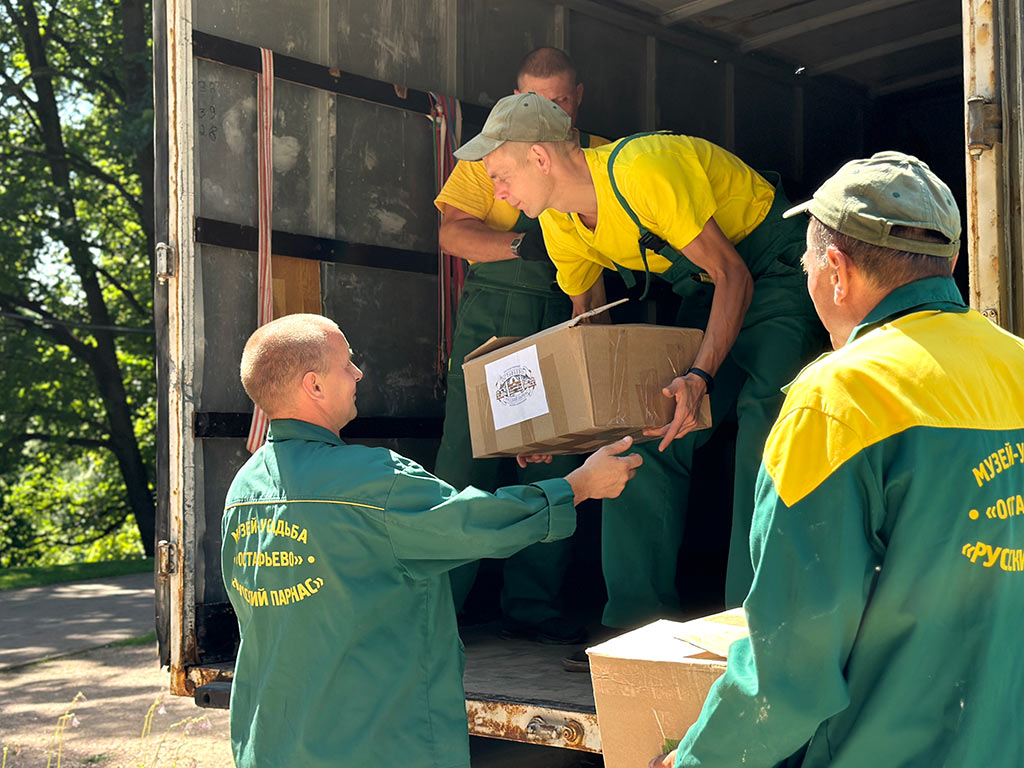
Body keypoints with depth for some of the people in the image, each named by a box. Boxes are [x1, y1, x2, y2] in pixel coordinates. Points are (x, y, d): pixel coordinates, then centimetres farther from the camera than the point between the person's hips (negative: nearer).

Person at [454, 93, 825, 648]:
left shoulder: (644, 171, -31)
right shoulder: (561, 225, -5)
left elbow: (733, 275, -28)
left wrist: (701, 377, -40)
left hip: (775, 267, -7)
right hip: (704, 285, 8)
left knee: (762, 415, -25)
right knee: (650, 429, -3)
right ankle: (638, 618, 3)